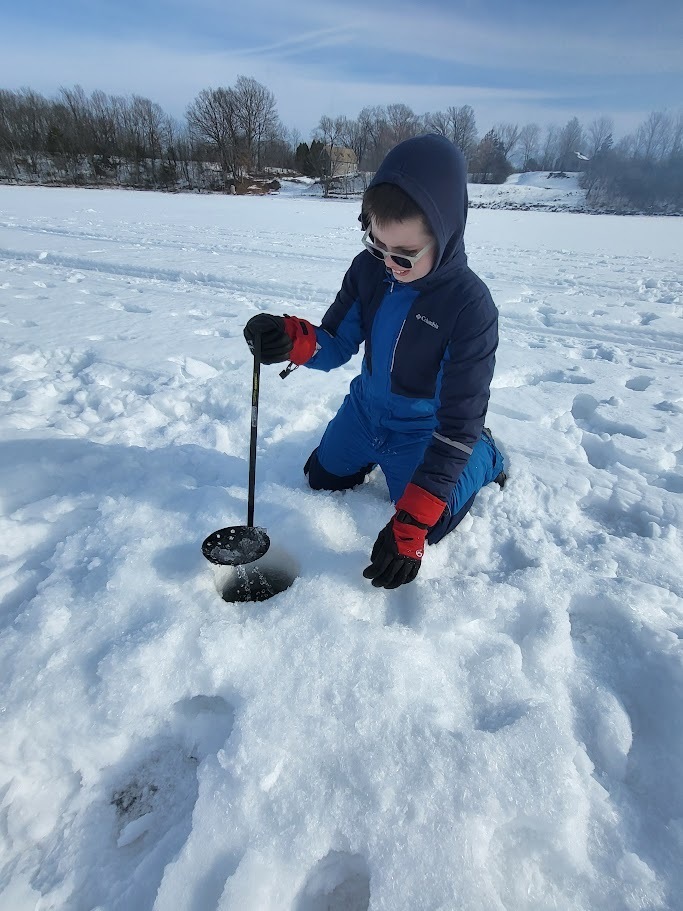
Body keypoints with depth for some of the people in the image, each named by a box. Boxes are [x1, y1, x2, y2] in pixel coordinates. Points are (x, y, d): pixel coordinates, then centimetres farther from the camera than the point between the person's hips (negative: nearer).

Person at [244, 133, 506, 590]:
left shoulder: (471, 306, -31)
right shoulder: (369, 267, -15)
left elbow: (459, 422, -30)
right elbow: (336, 345, -10)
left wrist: (409, 524, -34)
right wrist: (292, 340, -37)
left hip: (421, 430, -5)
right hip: (364, 409, 6)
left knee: (426, 528, 0)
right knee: (322, 478, 21)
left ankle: (484, 455, 22)